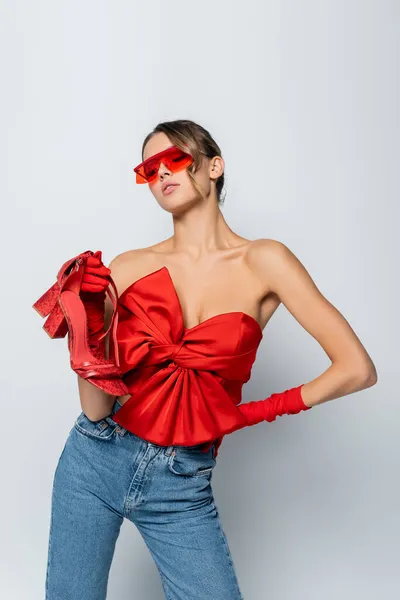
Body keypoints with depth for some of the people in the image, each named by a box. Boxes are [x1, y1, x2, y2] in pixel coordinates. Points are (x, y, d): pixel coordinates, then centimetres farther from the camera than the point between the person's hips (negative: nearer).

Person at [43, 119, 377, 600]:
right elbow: (96, 409, -7)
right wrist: (89, 324, -20)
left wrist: (258, 411, -5)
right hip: (95, 463, 2)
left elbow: (357, 369, -11)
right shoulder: (128, 268, -4)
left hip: (183, 487, -1)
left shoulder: (263, 262, -7)